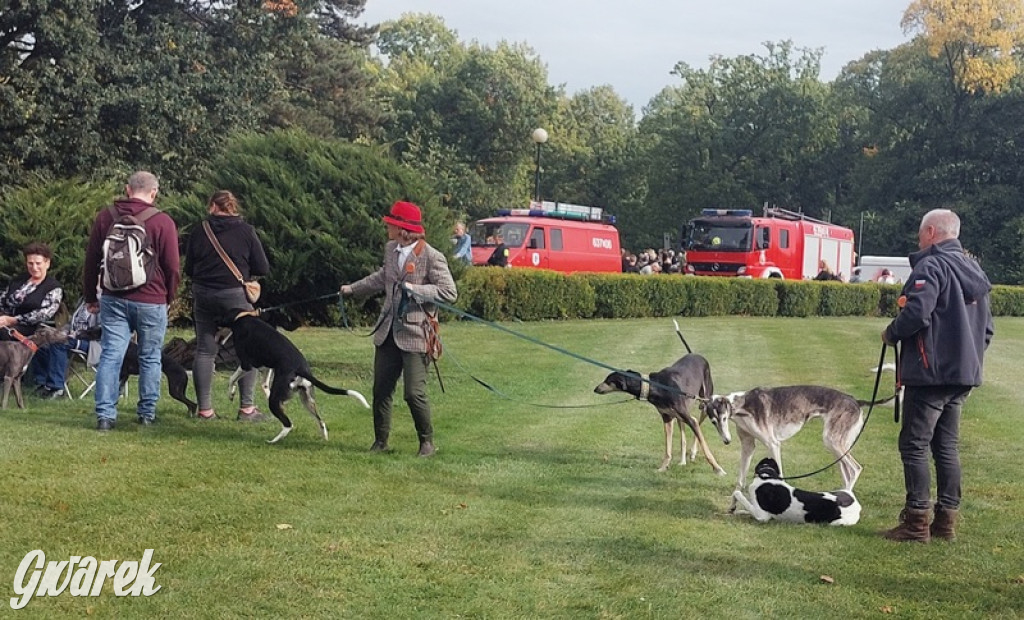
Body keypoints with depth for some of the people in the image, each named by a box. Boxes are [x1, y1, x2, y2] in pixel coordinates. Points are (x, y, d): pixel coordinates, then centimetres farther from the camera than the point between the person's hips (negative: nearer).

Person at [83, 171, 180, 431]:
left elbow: (91, 261, 10)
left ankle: (105, 415, -3)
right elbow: (172, 266, -4)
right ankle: (147, 413, 15)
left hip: (113, 299, 3)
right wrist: (169, 297, 11)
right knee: (150, 358, 9)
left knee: (110, 356, 2)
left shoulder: (105, 217, 5)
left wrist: (91, 296, 19)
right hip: (151, 300, -3)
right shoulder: (163, 221, -6)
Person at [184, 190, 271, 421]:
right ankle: (246, 407, 2)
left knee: (205, 351, 9)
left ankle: (204, 408, 8)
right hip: (235, 295, -3)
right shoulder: (246, 232, -4)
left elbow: (189, 269, 8)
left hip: (203, 295, 3)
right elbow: (263, 269, -3)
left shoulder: (199, 232, 2)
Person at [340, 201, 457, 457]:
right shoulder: (390, 249, 8)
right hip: (388, 332, 7)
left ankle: (427, 441, 14)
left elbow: (450, 292, -17)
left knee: (414, 393, -6)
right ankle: (380, 441, 22)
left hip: (415, 335, -7)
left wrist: (414, 289, -23)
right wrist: (353, 289, 32)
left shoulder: (432, 257, -14)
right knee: (381, 390, 9)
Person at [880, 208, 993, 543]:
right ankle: (946, 520, 16)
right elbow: (987, 327, 20)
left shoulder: (931, 267, -13)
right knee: (947, 446, 13)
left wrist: (891, 334, -8)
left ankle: (917, 521, -3)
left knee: (914, 445, -3)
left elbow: (916, 313, -25)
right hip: (963, 376, 9)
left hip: (930, 374, -9)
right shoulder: (973, 269, 16)